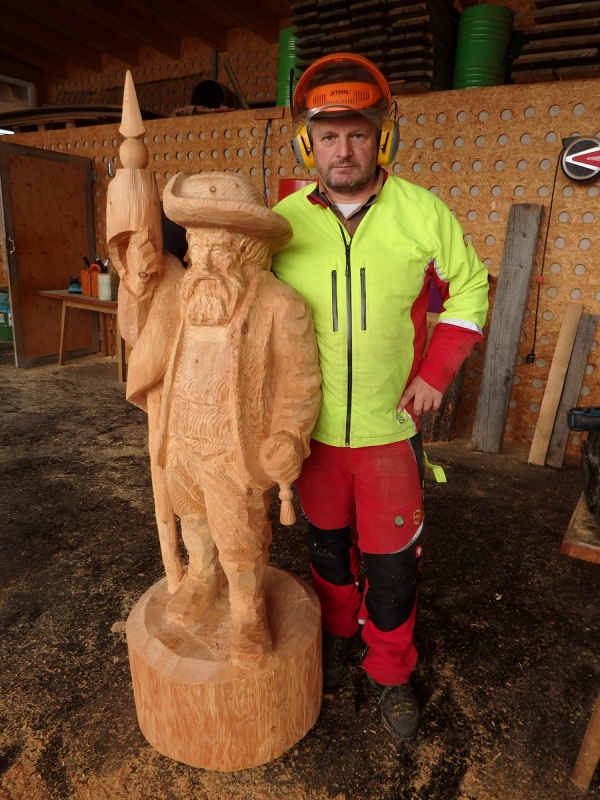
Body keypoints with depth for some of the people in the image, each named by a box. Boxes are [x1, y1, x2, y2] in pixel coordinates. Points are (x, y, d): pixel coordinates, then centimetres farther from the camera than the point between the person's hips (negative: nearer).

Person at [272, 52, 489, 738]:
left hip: (390, 427, -1)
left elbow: (468, 291, 5)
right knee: (326, 543, 20)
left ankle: (390, 673, 36)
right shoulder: (281, 221, -5)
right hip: (312, 427, 2)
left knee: (391, 560, 9)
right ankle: (337, 633, 49)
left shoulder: (423, 212, -7)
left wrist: (435, 372, -5)